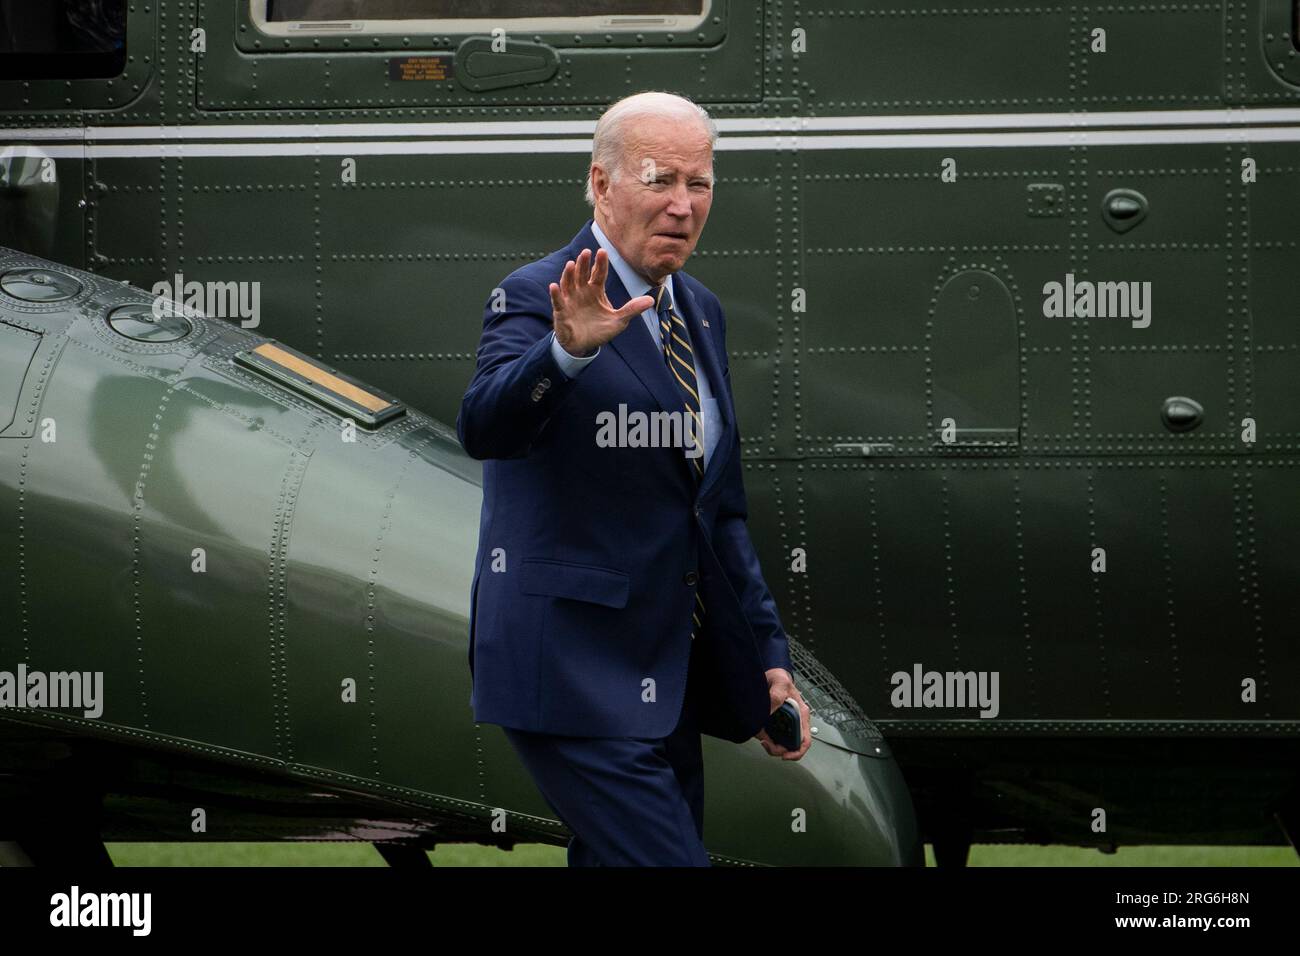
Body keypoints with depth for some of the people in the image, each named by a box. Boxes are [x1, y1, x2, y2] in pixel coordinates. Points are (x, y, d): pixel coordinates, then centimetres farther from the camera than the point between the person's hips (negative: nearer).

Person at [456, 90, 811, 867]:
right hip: (577, 676, -8)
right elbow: (485, 425, -30)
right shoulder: (535, 299, -10)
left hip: (668, 678, 8)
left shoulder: (700, 313, 15)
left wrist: (769, 656, 17)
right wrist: (567, 350, -48)